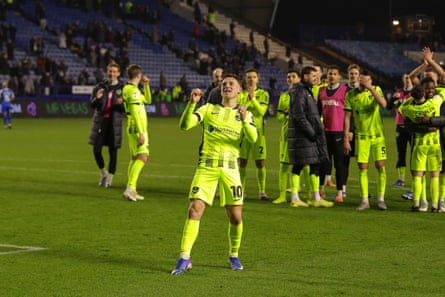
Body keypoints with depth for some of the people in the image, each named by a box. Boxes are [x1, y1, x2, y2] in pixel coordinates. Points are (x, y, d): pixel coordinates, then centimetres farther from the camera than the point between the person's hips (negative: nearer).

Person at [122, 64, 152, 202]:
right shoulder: (133, 90, -15)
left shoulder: (128, 88, 16)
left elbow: (148, 100, 29)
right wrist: (141, 133, -24)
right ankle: (130, 188, -25)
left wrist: (146, 85, 17)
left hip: (134, 130, 10)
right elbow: (135, 112, -21)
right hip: (137, 129, -10)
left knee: (135, 158, 13)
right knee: (142, 157, -17)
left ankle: (131, 190, 14)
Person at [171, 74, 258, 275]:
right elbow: (185, 125, -3)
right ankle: (184, 258, -10)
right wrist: (192, 103, -17)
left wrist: (244, 120, -26)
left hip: (230, 168, 1)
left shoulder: (245, 114, 10)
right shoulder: (208, 109, 10)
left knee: (236, 217, 1)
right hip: (206, 166, -1)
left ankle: (234, 256, 24)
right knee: (194, 210, -13)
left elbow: (253, 138, -8)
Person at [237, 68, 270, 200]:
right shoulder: (240, 94, 10)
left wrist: (253, 98, -21)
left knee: (260, 163, -2)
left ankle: (262, 191, 6)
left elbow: (262, 111, -10)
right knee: (242, 162, 1)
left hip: (258, 131, -1)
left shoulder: (263, 94, 4)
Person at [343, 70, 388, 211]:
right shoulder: (351, 94, -2)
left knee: (380, 166, -3)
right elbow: (347, 117, 1)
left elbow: (383, 104, -23)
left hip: (378, 135, -1)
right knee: (362, 168, -1)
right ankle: (365, 201, 7)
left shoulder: (376, 90, -3)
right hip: (361, 136, 1)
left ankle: (381, 199, 7)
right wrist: (346, 138, -2)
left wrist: (371, 88, -27)